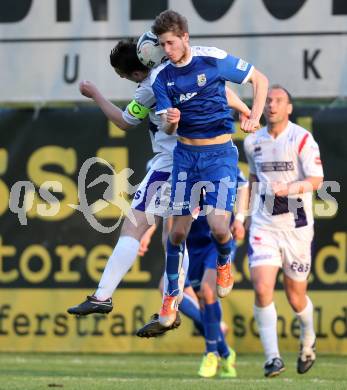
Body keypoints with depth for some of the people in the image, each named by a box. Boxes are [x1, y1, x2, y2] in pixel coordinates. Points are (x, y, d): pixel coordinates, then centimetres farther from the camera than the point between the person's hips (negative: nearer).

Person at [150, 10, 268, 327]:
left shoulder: (214, 60, -12)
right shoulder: (161, 76, -2)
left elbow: (259, 79, -1)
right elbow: (168, 129, -3)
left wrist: (255, 117, -14)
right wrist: (170, 121, -28)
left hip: (220, 153, -3)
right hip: (186, 154, 3)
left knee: (218, 226, -15)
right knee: (179, 229, 0)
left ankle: (224, 263, 20)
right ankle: (172, 294, 19)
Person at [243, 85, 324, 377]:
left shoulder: (302, 139, -9)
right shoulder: (253, 142, 7)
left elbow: (316, 180, -17)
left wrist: (290, 188, -35)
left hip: (296, 225, -3)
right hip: (263, 225, 3)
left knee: (296, 296, 8)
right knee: (262, 289, -15)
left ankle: (308, 342, 39)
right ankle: (273, 358, -12)